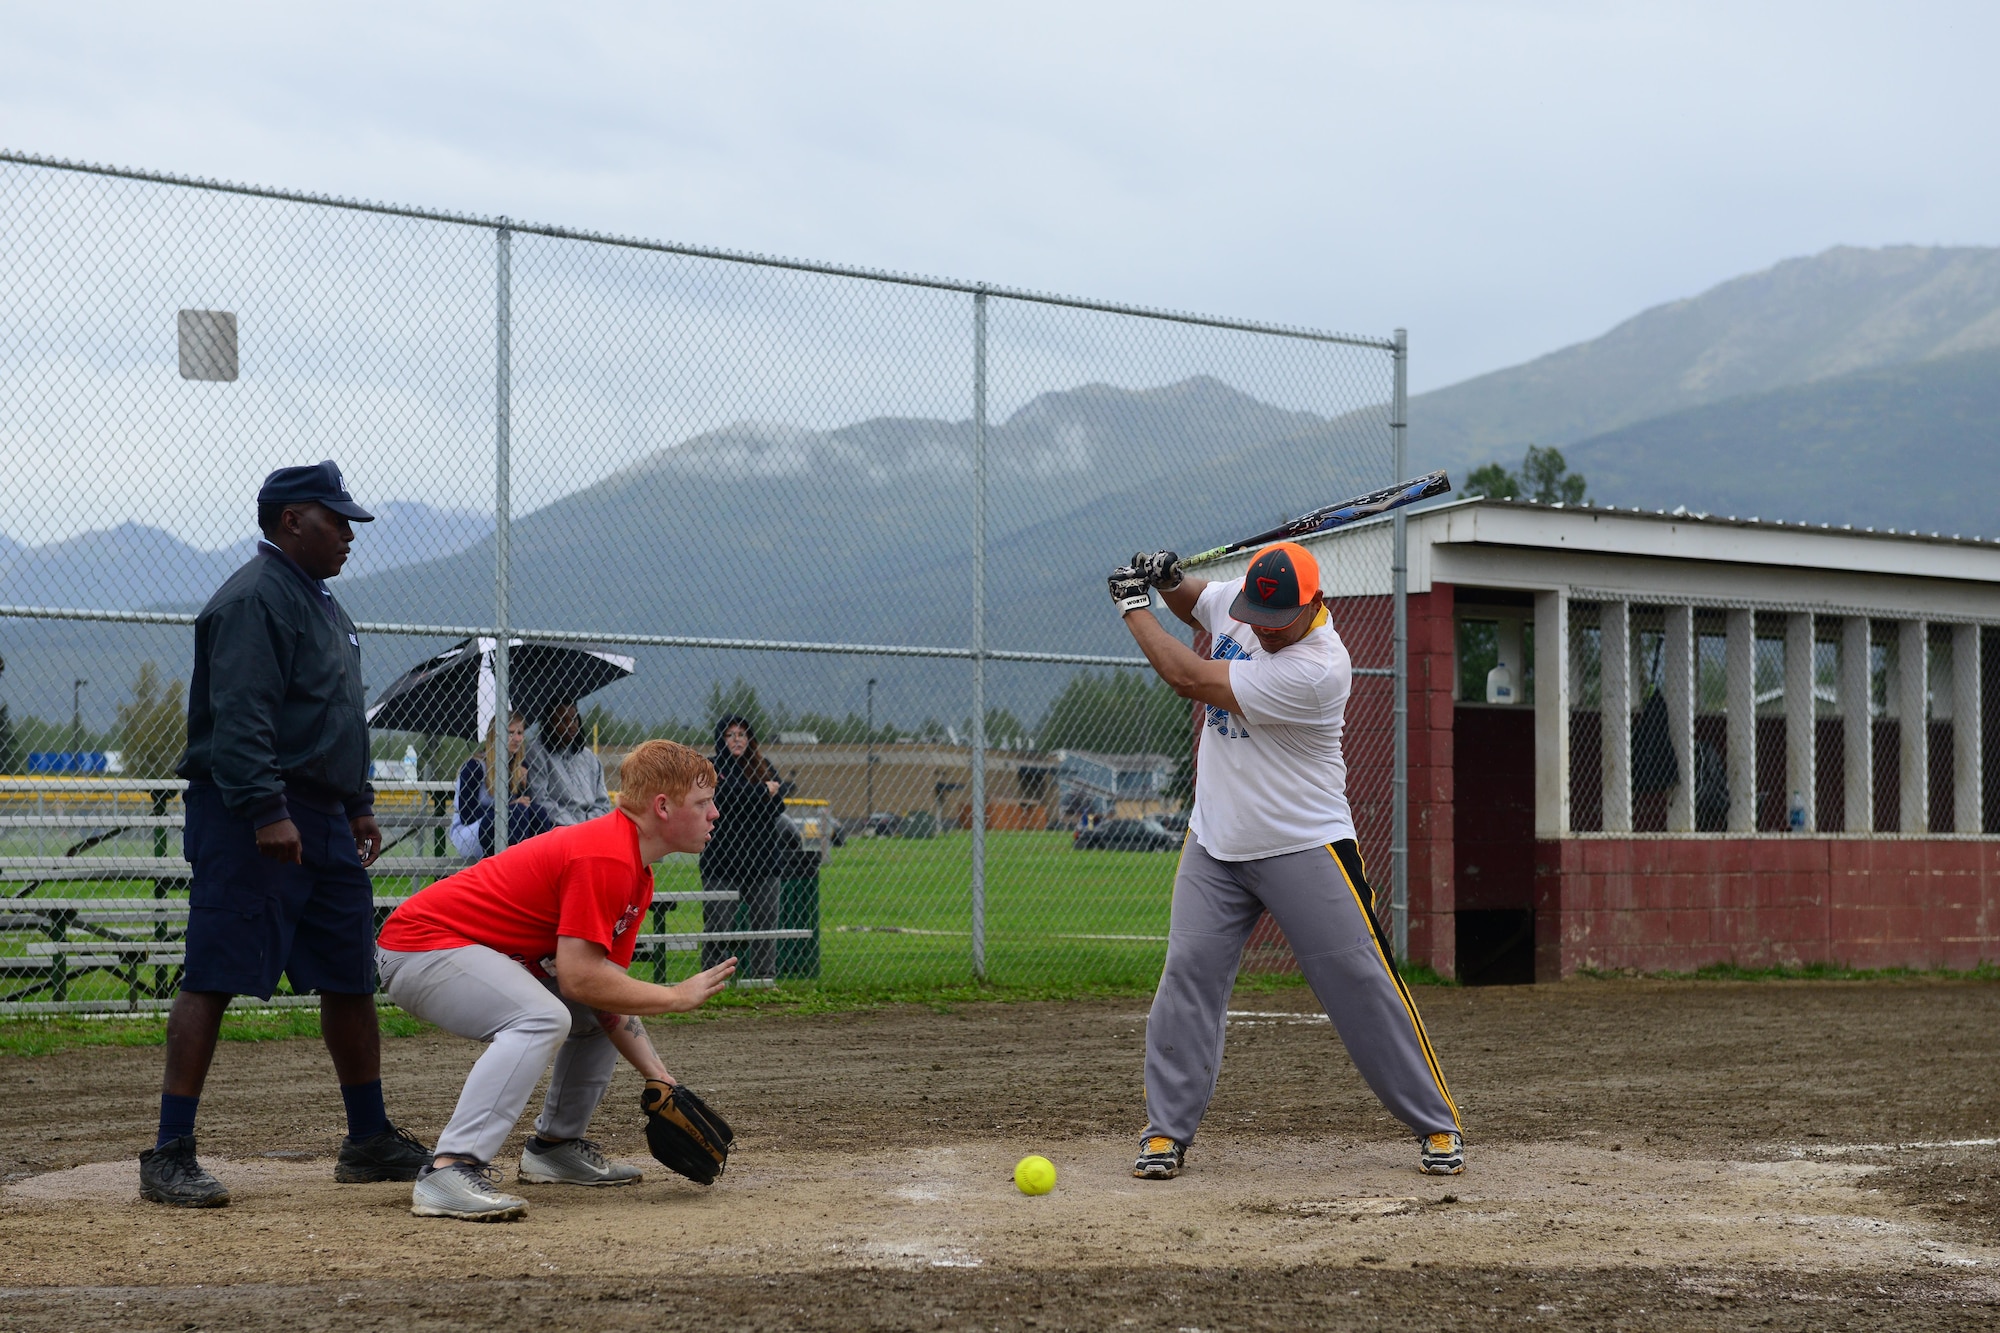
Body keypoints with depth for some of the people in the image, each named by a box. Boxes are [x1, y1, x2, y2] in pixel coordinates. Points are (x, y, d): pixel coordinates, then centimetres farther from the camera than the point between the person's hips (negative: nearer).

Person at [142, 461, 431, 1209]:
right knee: (213, 979, -10)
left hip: (322, 822, 10)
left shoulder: (319, 602, 20)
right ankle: (170, 1156, -9)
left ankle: (369, 1141, 20)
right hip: (252, 818, -10)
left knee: (351, 977, 12)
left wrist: (358, 805, 24)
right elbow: (239, 718, -22)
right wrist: (266, 812, -28)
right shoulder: (254, 599, -12)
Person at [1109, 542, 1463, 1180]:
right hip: (1215, 841, 6)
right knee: (1188, 973, -4)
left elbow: (1189, 678, -25)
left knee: (1362, 980, -3)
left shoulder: (1317, 667, -28)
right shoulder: (1237, 601, -3)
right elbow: (1194, 604, 23)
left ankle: (1436, 1123, 9)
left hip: (1304, 848, -6)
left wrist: (1133, 606, -13)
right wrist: (1165, 578, -2)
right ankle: (1167, 1130, 4)